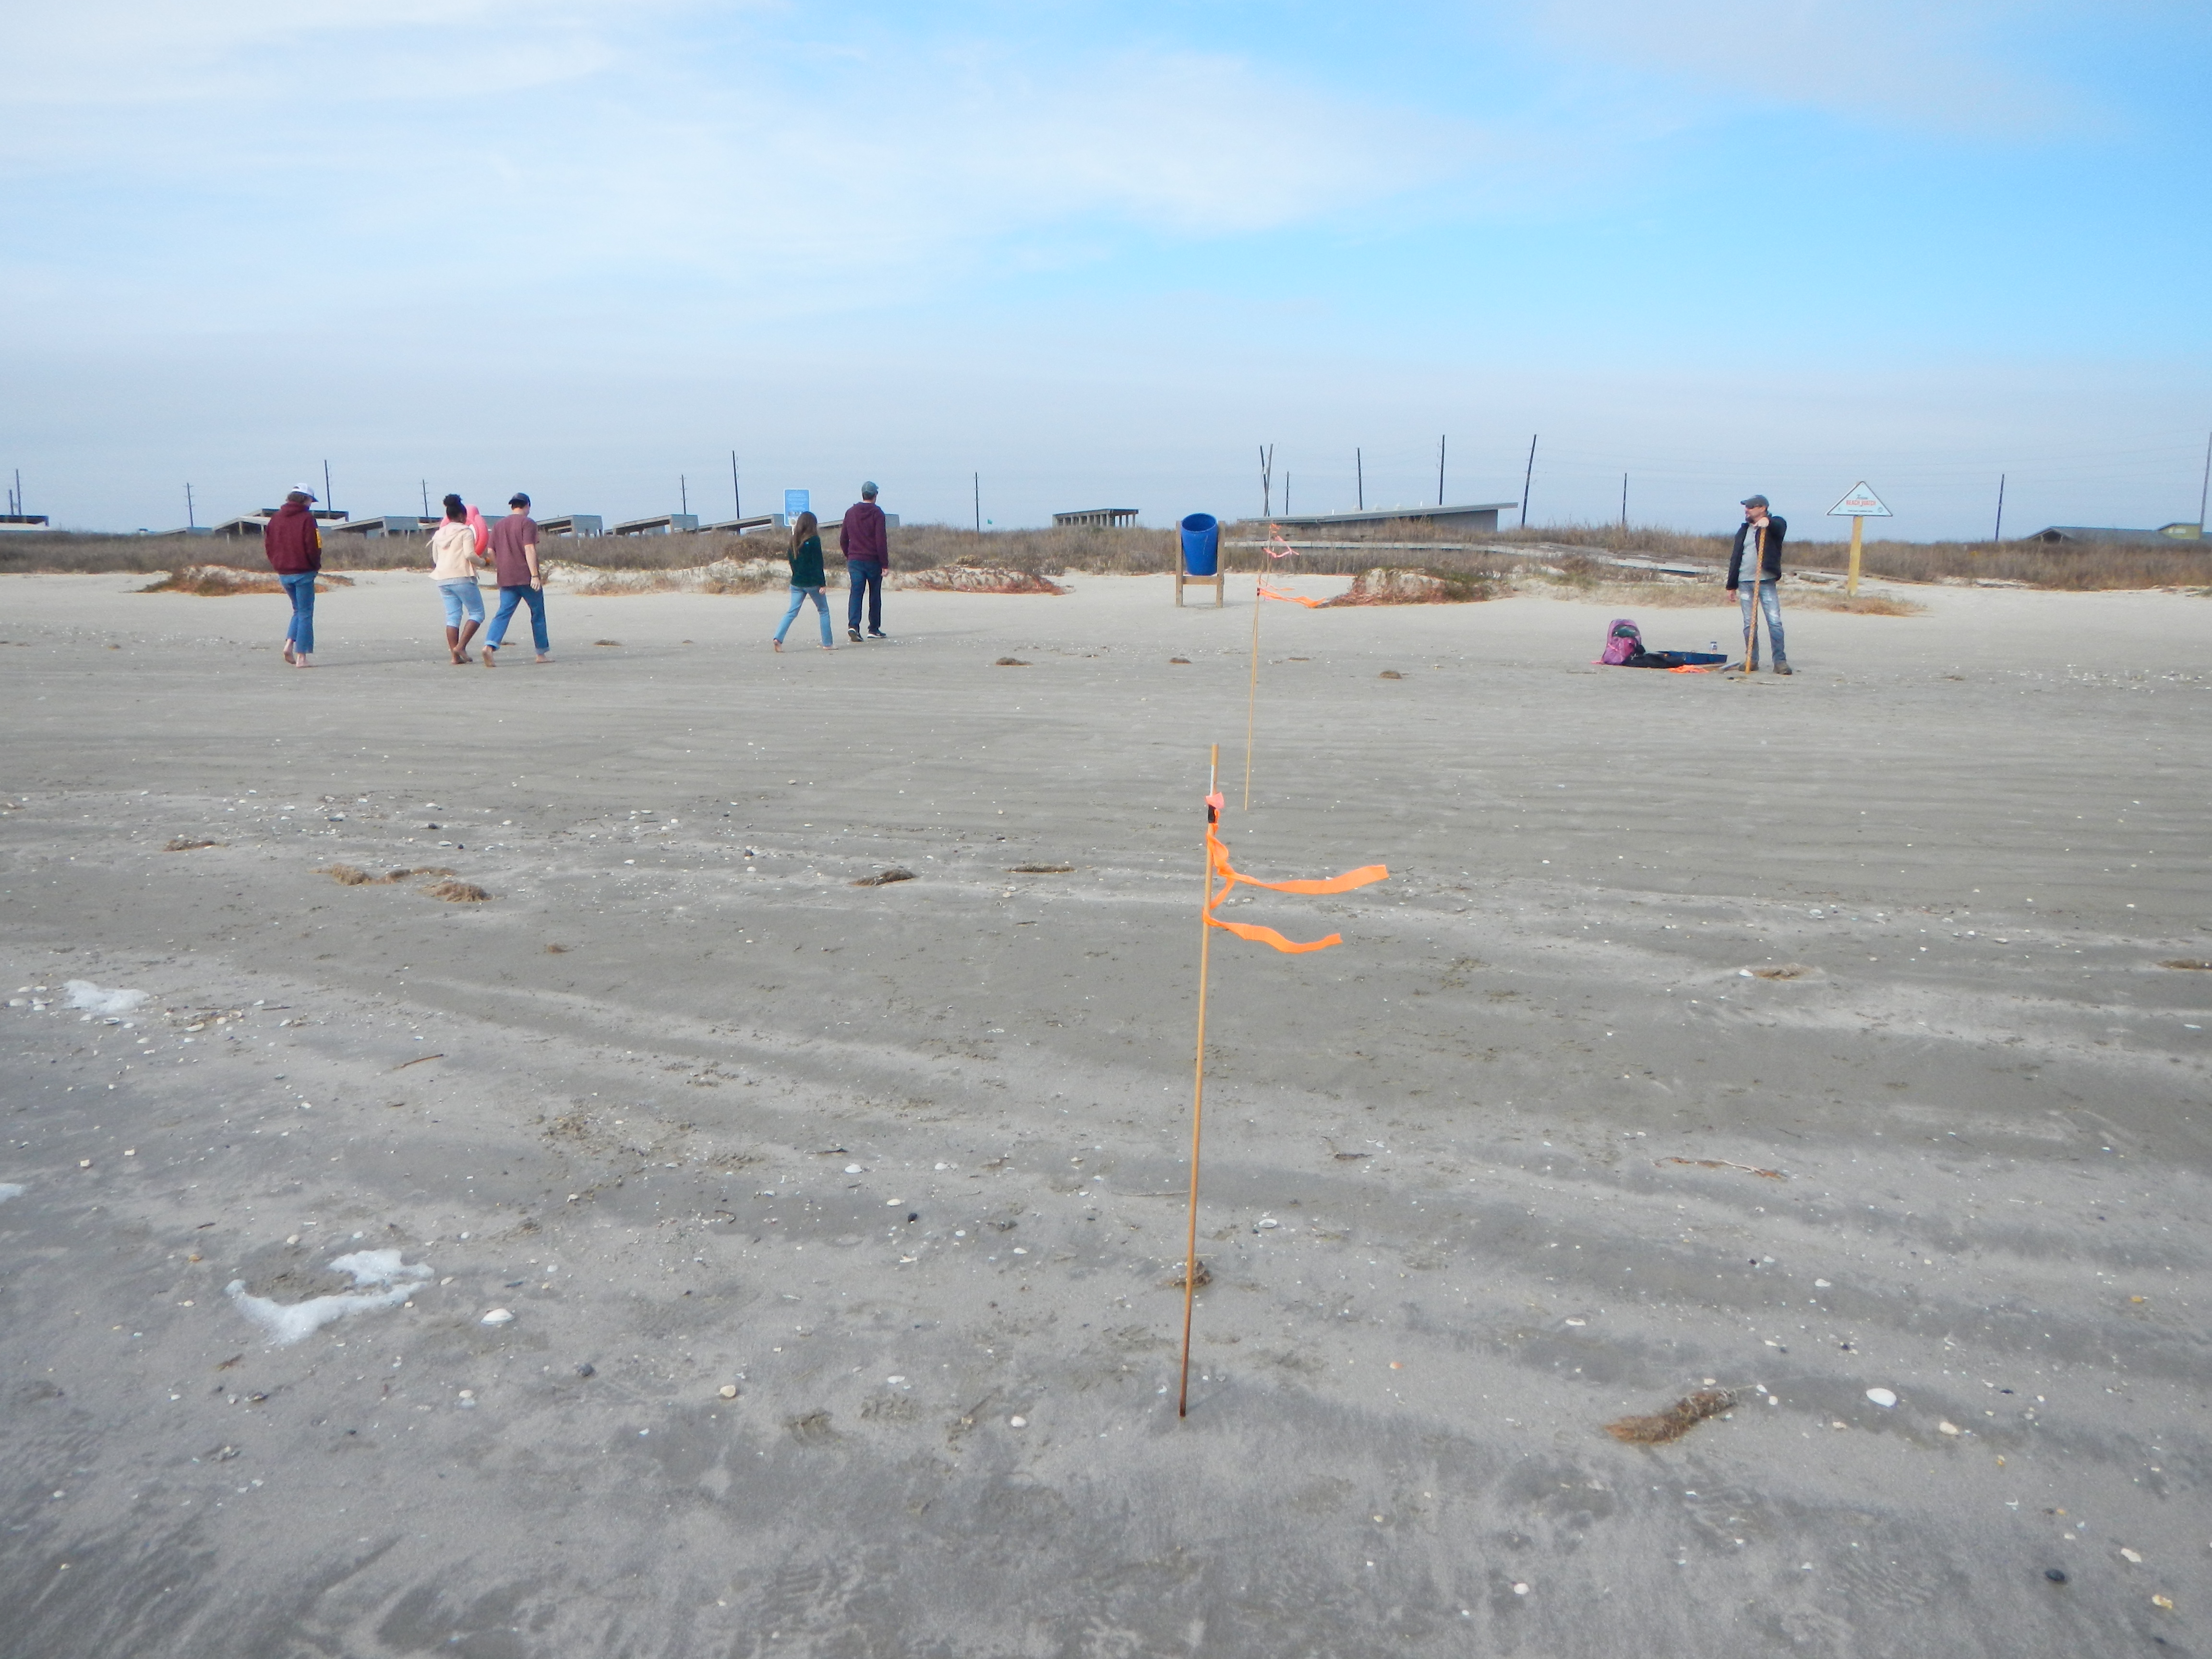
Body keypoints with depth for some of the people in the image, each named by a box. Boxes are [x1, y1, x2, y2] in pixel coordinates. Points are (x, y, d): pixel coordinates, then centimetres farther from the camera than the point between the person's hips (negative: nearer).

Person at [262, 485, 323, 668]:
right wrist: (316, 565, 0)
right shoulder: (306, 518, -10)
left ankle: (289, 644, 3)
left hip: (283, 573, 6)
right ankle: (301, 657, -4)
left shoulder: (276, 518, 9)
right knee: (305, 614, -1)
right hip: (303, 572, -6)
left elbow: (268, 545, 9)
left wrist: (278, 565, 15)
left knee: (298, 610, 21)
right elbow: (313, 546, -15)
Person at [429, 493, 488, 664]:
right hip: (462, 577, -7)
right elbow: (470, 554, -16)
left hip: (443, 579, 7)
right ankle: (461, 647, -14)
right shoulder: (465, 532, -5)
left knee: (452, 616, 7)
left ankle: (455, 656, 0)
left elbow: (435, 559, 19)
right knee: (477, 613, 1)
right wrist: (483, 561, 1)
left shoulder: (438, 534, 16)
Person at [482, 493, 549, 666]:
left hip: (506, 579, 5)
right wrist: (535, 575, -18)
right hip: (527, 577, -5)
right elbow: (529, 549, -15)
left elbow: (491, 552, 14)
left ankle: (490, 646, -22)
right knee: (538, 614, 8)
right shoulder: (528, 523, -4)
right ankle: (542, 653, 14)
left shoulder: (498, 525, 15)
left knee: (504, 613, 0)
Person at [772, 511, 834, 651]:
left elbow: (792, 561, 13)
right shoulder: (814, 540, -11)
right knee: (824, 611, 9)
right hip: (812, 582, -5)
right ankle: (827, 644, 9)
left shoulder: (794, 540, 6)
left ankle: (778, 638, -11)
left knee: (792, 611, 6)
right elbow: (818, 564, -13)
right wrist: (822, 583, -11)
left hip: (797, 583, 5)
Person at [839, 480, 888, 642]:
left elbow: (843, 540, 12)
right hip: (873, 561, -3)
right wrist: (885, 563, -9)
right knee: (875, 595, 10)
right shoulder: (877, 513, -7)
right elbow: (881, 540, -12)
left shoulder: (850, 512, 8)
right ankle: (874, 629, 16)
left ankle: (853, 625, -23)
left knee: (856, 593, -3)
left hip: (855, 560, 3)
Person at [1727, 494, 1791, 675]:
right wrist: (1732, 585, 17)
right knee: (1749, 624, 5)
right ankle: (1751, 660, 10)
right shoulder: (1744, 530, 18)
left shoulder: (1773, 526, 3)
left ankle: (1780, 661, -7)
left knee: (1775, 622, -8)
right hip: (1745, 582, 5)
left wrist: (1768, 522, -44)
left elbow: (1782, 526, -22)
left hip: (1766, 581, -5)